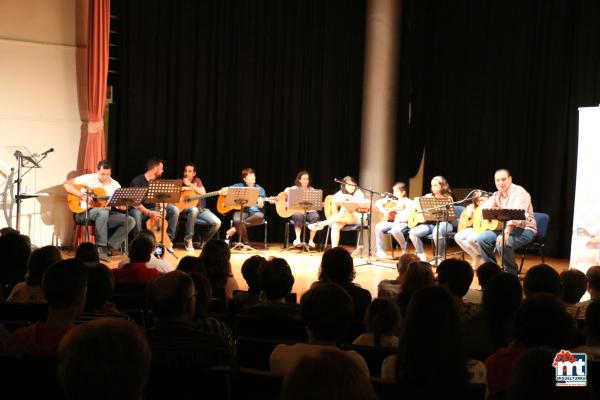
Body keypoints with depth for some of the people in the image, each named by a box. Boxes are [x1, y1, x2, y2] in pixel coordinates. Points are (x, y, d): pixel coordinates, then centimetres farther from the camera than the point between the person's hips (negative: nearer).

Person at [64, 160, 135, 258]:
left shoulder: (115, 184, 7)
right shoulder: (89, 179, -4)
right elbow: (67, 184, -7)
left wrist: (122, 205, -20)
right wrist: (81, 195, -20)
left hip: (106, 214, 5)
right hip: (84, 213, -5)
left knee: (130, 221, -15)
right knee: (103, 212, -40)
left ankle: (109, 247, -14)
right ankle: (100, 247, -29)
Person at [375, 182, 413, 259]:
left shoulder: (408, 202, -3)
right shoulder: (391, 199, 13)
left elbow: (410, 216, -15)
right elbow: (377, 203, 16)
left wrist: (399, 220, -26)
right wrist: (384, 211, 1)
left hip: (403, 223, -5)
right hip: (391, 221, 5)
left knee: (395, 230, -38)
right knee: (379, 227, -22)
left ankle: (404, 249, -10)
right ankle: (380, 250, -9)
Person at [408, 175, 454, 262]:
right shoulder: (429, 196, 13)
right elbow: (416, 202, 22)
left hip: (444, 223, -5)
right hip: (431, 223, 5)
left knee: (437, 232, -41)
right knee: (413, 232, -20)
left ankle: (440, 257, -20)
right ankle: (421, 257, -5)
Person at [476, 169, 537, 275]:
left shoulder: (519, 192, -16)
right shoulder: (497, 195, 9)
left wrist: (507, 232, -42)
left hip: (524, 229, -8)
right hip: (504, 228, 8)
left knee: (502, 243, -33)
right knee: (482, 238, -10)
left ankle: (512, 272, -11)